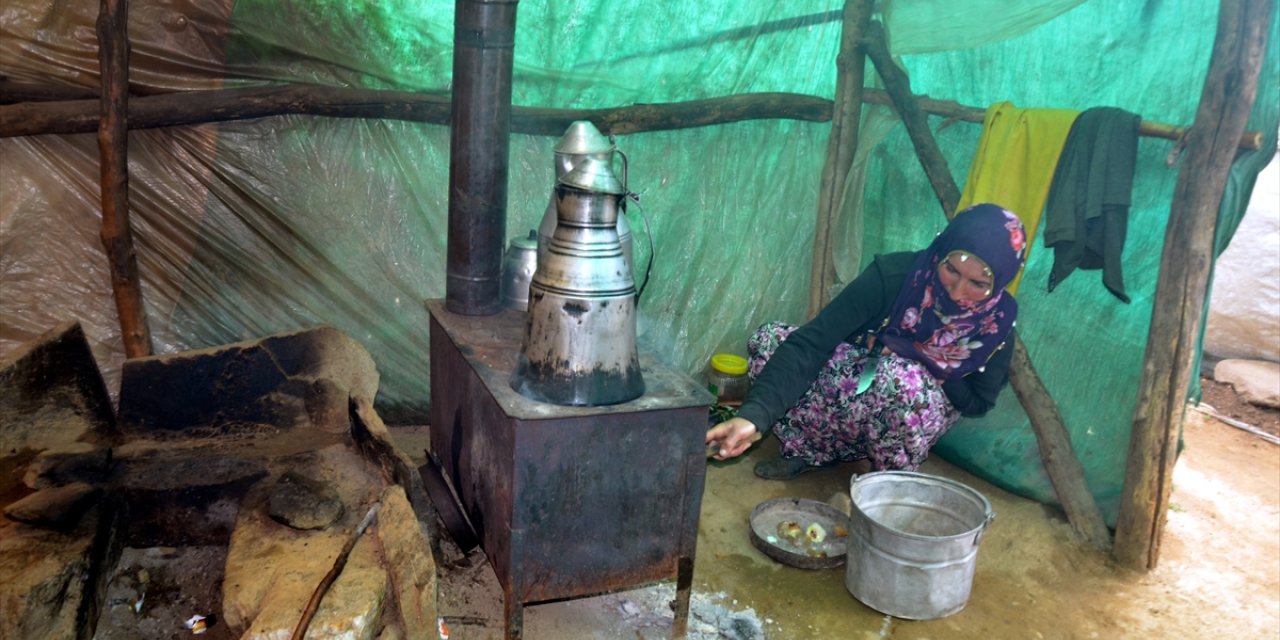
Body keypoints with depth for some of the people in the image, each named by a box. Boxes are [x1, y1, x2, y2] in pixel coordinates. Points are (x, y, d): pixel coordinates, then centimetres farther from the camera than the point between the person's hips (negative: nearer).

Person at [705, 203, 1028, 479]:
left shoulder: (997, 321, -20)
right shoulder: (894, 274, -26)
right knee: (769, 339, -23)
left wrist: (927, 367, -22)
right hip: (857, 376, 1)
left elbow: (978, 402, -3)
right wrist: (755, 414, -47)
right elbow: (811, 342, -34)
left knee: (903, 382, -38)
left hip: (922, 414, 0)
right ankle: (810, 449, -4)